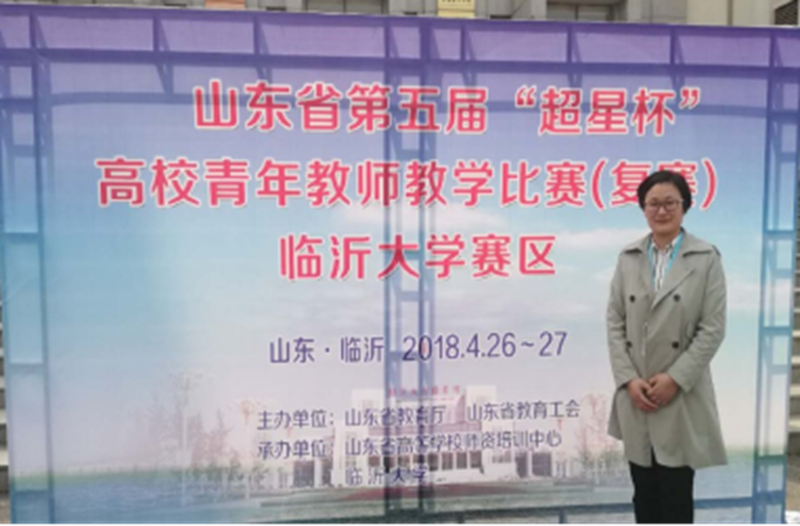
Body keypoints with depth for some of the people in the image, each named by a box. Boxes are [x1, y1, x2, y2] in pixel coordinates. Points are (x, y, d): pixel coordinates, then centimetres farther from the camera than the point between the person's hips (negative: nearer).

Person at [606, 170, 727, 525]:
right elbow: (614, 322, 3)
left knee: (676, 495, 7)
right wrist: (628, 379, -7)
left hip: (681, 396, -2)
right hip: (635, 396, 3)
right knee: (644, 493, 14)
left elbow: (713, 328, -7)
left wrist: (675, 379, -14)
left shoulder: (706, 258, -3)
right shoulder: (628, 258, 5)